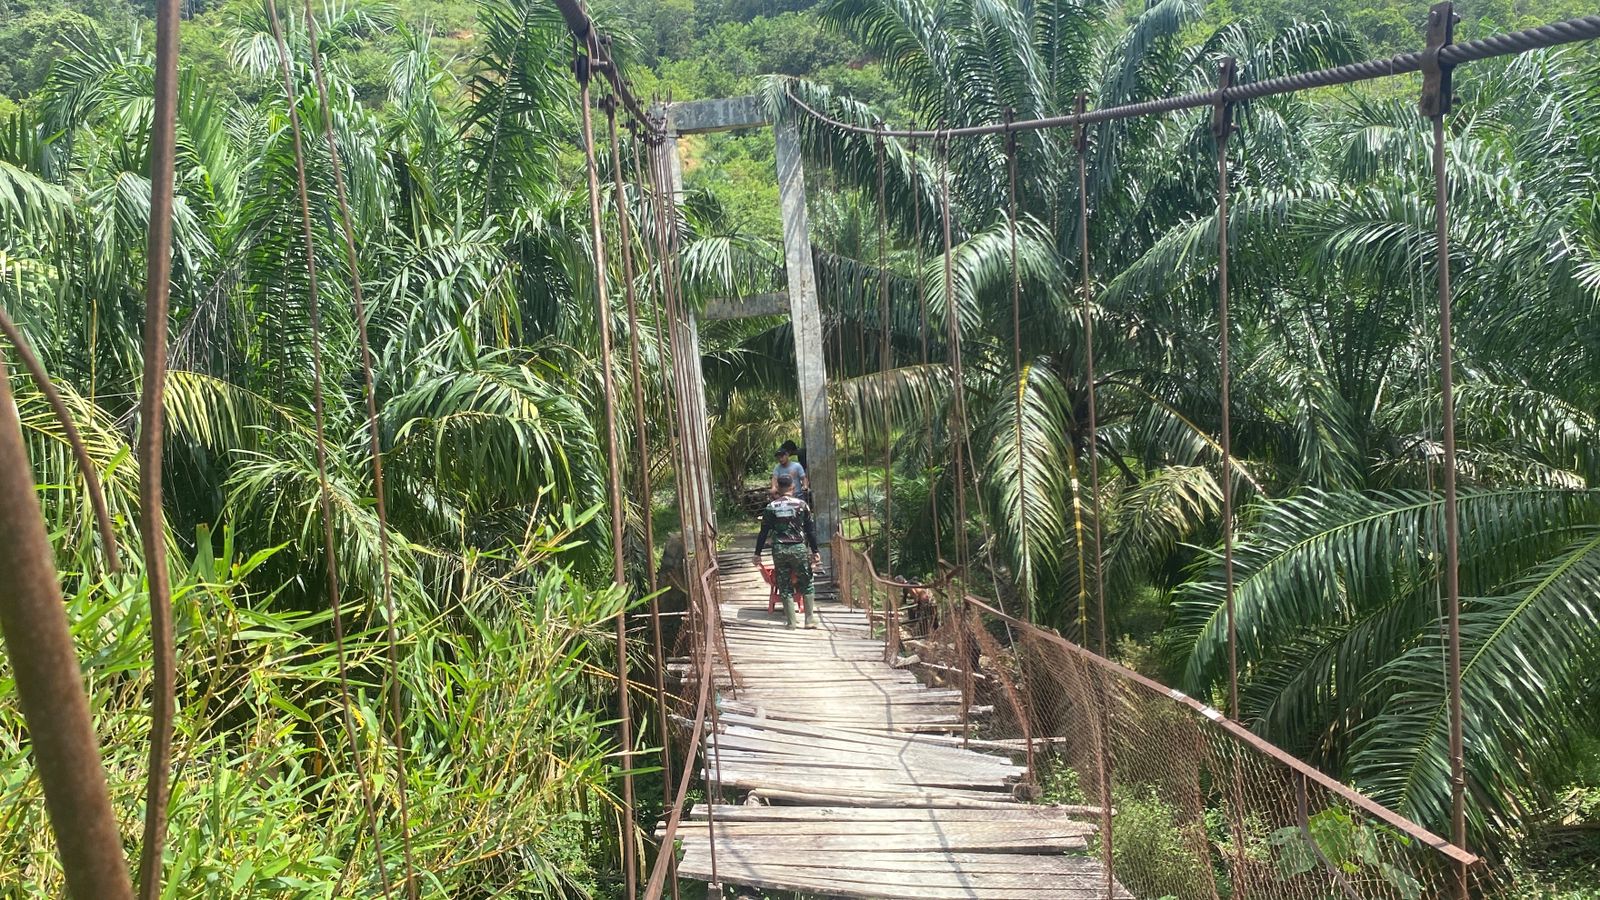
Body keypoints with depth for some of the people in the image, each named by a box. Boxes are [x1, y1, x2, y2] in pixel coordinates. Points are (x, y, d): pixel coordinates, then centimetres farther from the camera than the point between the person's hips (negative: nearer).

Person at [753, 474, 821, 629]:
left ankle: (791, 621, 8)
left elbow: (763, 533, 2)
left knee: (785, 587, 8)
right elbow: (810, 530, -1)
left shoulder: (771, 507, 1)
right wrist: (815, 551, 4)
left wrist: (758, 553, 8)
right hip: (799, 548, -1)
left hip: (779, 550, 1)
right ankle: (810, 619, 9)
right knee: (807, 585, 11)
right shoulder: (801, 504, -1)